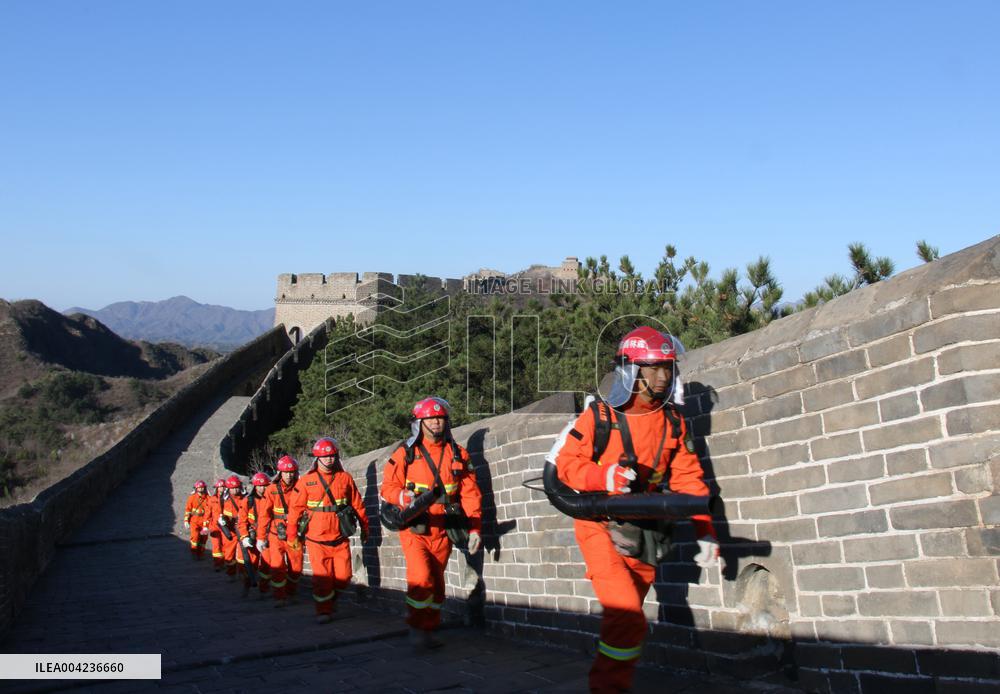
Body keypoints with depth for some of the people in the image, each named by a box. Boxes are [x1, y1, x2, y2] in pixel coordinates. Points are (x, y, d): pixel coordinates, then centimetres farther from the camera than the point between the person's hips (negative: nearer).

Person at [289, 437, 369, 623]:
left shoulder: (345, 477, 3)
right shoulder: (306, 480, 0)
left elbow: (357, 504, 9)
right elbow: (297, 508, 2)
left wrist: (365, 527, 12)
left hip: (340, 538, 2)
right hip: (316, 539, -2)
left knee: (343, 577, 4)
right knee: (322, 577, -4)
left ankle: (331, 597, 32)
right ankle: (324, 611, 13)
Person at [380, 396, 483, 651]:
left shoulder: (458, 454, 6)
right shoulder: (406, 453, -2)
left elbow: (470, 493, 5)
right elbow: (388, 487, -3)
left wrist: (474, 529, -2)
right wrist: (405, 498, -25)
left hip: (442, 530, 3)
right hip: (414, 528, -3)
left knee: (437, 583, 9)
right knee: (421, 578, -17)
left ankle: (428, 630, 24)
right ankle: (416, 628, 1)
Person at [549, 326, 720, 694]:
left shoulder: (673, 422, 2)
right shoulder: (599, 416, -10)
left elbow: (688, 478, 2)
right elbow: (566, 462, -8)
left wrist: (705, 530, -8)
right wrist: (603, 477, -27)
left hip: (644, 533, 5)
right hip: (601, 526, -5)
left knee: (628, 618, 14)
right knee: (626, 615, -16)